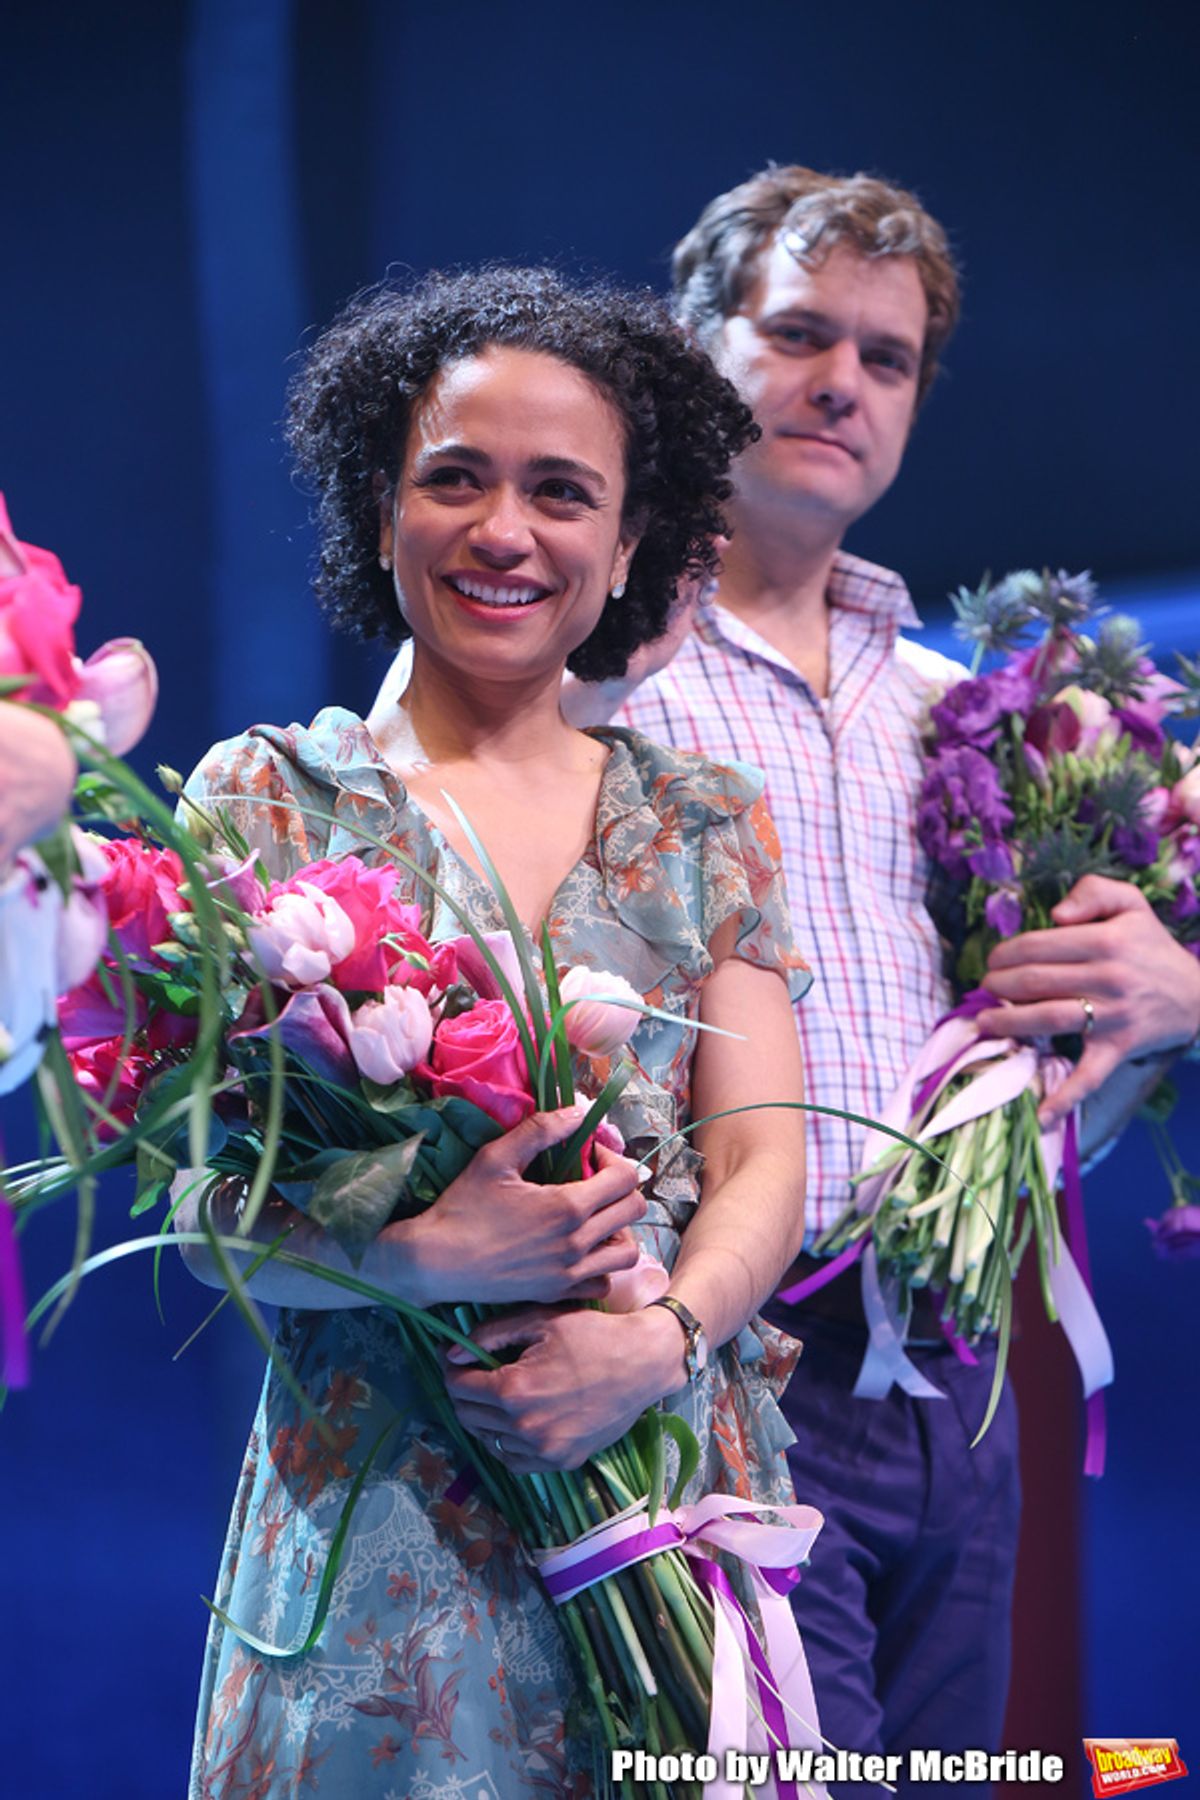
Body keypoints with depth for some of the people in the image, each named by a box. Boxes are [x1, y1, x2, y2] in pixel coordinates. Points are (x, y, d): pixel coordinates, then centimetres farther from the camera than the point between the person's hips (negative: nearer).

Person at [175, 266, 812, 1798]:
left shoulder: (703, 821, 9)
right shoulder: (268, 798, 1)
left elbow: (766, 1160, 3)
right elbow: (203, 1206, -4)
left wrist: (658, 1338, -16)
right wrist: (431, 1256, -22)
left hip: (670, 1460, 3)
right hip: (379, 1506, -2)